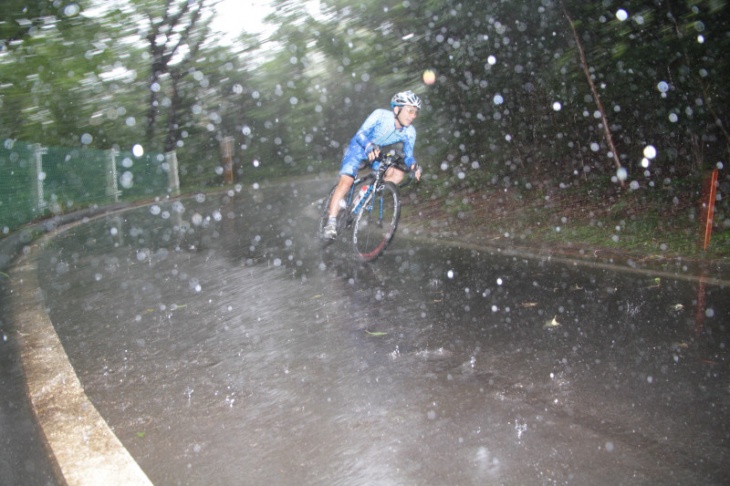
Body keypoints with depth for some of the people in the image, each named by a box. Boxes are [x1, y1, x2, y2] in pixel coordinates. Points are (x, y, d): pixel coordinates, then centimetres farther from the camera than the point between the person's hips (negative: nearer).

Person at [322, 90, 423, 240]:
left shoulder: (409, 132, -17)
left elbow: (408, 155, -11)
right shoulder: (381, 115, -28)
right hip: (358, 148, -5)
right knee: (346, 181, -22)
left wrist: (414, 165, -35)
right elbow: (360, 134, -31)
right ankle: (331, 222, -17)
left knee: (398, 173, -18)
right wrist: (370, 146, -52)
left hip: (377, 153, 5)